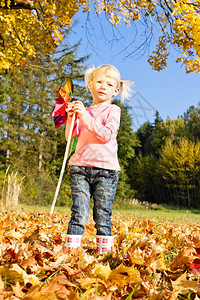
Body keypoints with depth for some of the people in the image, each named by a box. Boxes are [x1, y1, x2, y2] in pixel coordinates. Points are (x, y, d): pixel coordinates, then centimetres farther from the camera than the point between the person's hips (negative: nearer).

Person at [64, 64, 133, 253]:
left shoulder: (113, 110, 7)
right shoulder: (83, 111, 19)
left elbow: (106, 135, -10)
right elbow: (70, 137, 15)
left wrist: (85, 116, -12)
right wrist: (71, 117, 0)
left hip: (106, 169, -2)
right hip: (80, 168, 3)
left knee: (103, 216, 1)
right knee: (79, 214, -4)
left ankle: (104, 252, 11)